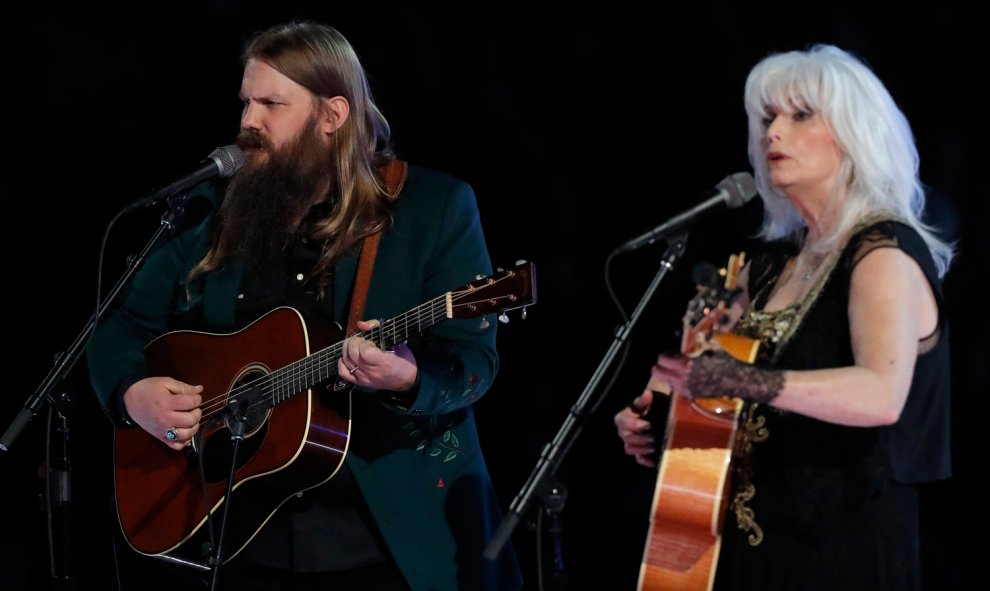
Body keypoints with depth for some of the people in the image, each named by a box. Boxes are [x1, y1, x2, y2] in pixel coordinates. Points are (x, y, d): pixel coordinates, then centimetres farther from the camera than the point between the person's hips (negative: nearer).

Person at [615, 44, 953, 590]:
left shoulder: (885, 253, -13)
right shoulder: (772, 261, 10)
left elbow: (881, 395, -31)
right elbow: (710, 379, 21)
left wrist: (747, 382, -40)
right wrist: (651, 415, 0)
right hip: (750, 544, 7)